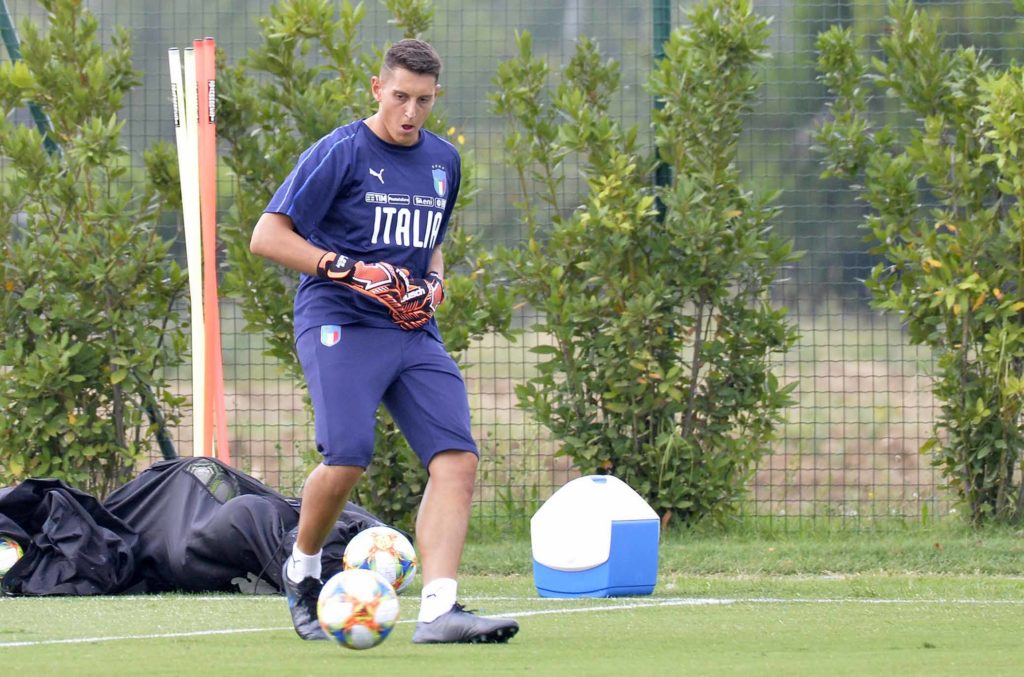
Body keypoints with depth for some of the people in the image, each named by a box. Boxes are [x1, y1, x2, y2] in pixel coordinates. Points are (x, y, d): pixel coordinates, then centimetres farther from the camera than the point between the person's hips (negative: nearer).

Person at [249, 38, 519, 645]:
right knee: (348, 455, -24)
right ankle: (302, 570, 6)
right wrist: (350, 270, -17)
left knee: (457, 459, -13)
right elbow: (268, 236, -7)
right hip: (340, 323, -6)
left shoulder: (443, 160, 16)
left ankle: (438, 610, -18)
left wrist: (434, 279, 10)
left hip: (414, 331, 6)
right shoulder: (341, 153, -4)